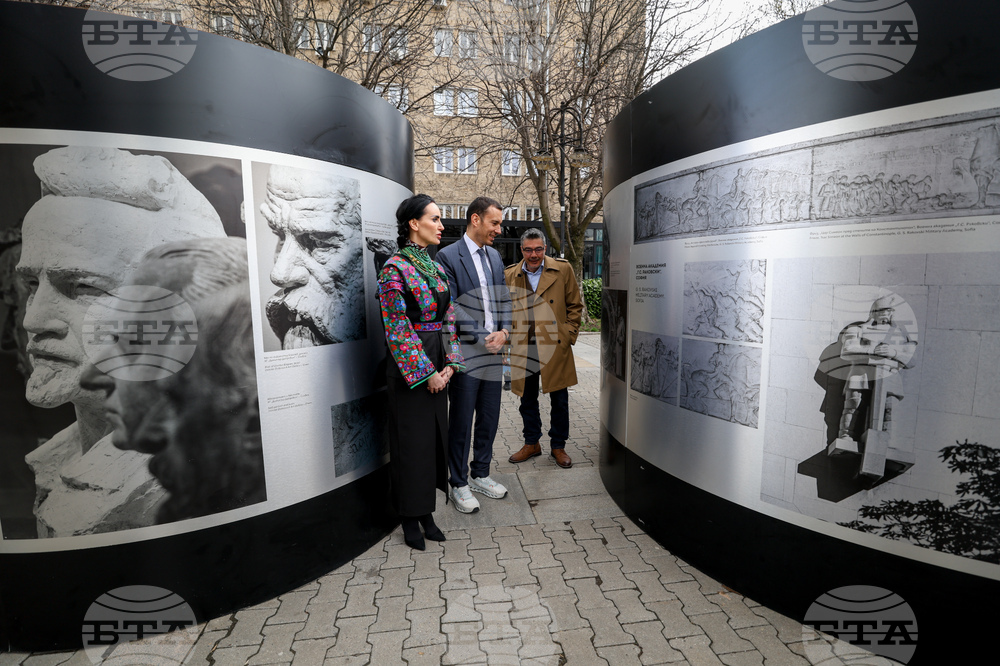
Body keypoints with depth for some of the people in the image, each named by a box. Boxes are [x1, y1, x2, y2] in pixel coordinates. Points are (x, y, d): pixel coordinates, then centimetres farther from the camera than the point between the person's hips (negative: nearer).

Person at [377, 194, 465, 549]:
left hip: (437, 366, 7)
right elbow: (397, 327, -16)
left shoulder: (435, 266, 11)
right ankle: (411, 519, 22)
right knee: (412, 440, 4)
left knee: (434, 436, 13)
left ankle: (426, 511, 29)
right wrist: (426, 372, -15)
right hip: (409, 368, -7)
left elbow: (448, 317, 10)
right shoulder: (395, 268, -12)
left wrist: (449, 364, 0)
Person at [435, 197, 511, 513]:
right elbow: (450, 308, -14)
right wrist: (481, 338, -16)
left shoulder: (495, 256, 14)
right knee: (461, 424, 6)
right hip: (465, 355, -7)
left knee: (489, 419, 15)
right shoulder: (448, 256, -9)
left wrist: (504, 331, -2)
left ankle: (480, 474, 32)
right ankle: (459, 484, 21)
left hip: (493, 355, 7)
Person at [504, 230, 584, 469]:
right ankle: (531, 444, 30)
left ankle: (558, 446, 25)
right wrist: (509, 337, 6)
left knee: (559, 400, 7)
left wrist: (570, 335, 0)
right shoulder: (510, 275, 6)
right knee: (527, 399, 13)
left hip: (555, 346, -2)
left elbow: (575, 305, 6)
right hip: (522, 348, 2)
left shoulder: (562, 269, 1)